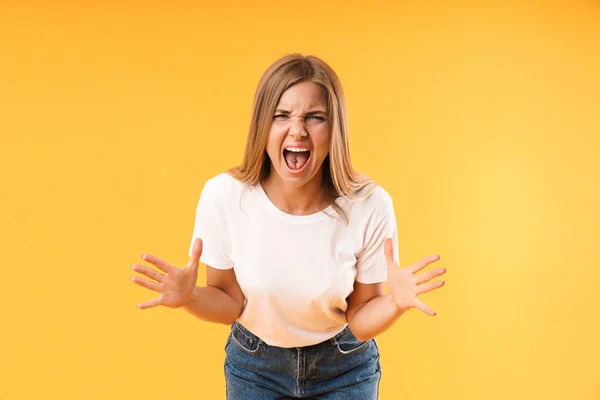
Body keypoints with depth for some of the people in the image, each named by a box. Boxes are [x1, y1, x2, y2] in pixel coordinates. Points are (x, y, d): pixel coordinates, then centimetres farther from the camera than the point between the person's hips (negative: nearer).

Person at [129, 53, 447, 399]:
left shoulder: (370, 205, -25)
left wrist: (395, 303, -31)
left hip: (345, 369, 0)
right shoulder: (223, 196, -23)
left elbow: (359, 321, -12)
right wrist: (190, 297, -27)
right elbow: (231, 303, -8)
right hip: (253, 365, 1)